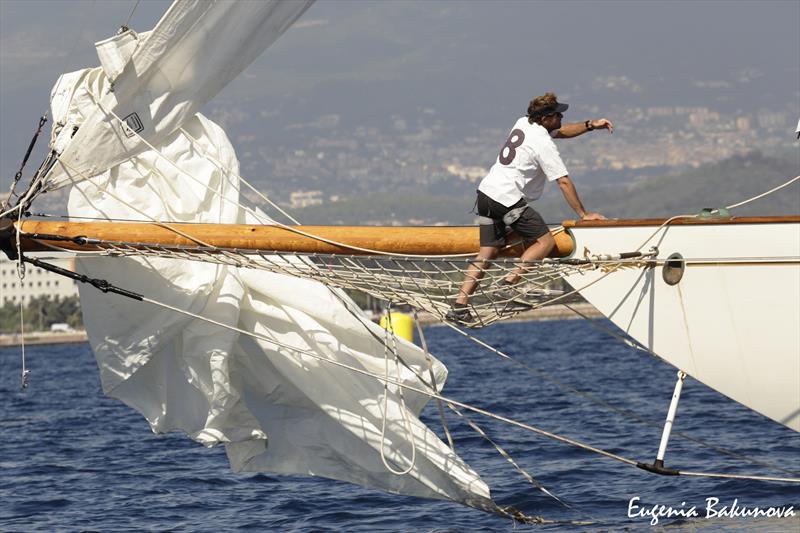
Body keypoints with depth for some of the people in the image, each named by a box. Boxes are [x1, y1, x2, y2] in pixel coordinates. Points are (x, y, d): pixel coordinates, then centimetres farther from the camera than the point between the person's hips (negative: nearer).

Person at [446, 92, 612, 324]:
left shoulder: (524, 123, 13)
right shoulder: (544, 144, -12)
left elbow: (561, 132, 28)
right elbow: (564, 182, -11)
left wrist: (590, 125, 18)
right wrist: (583, 214, -4)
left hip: (486, 192, 9)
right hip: (508, 199, -9)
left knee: (488, 251, 9)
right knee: (545, 242, -1)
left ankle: (459, 306, 1)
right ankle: (508, 283, -12)